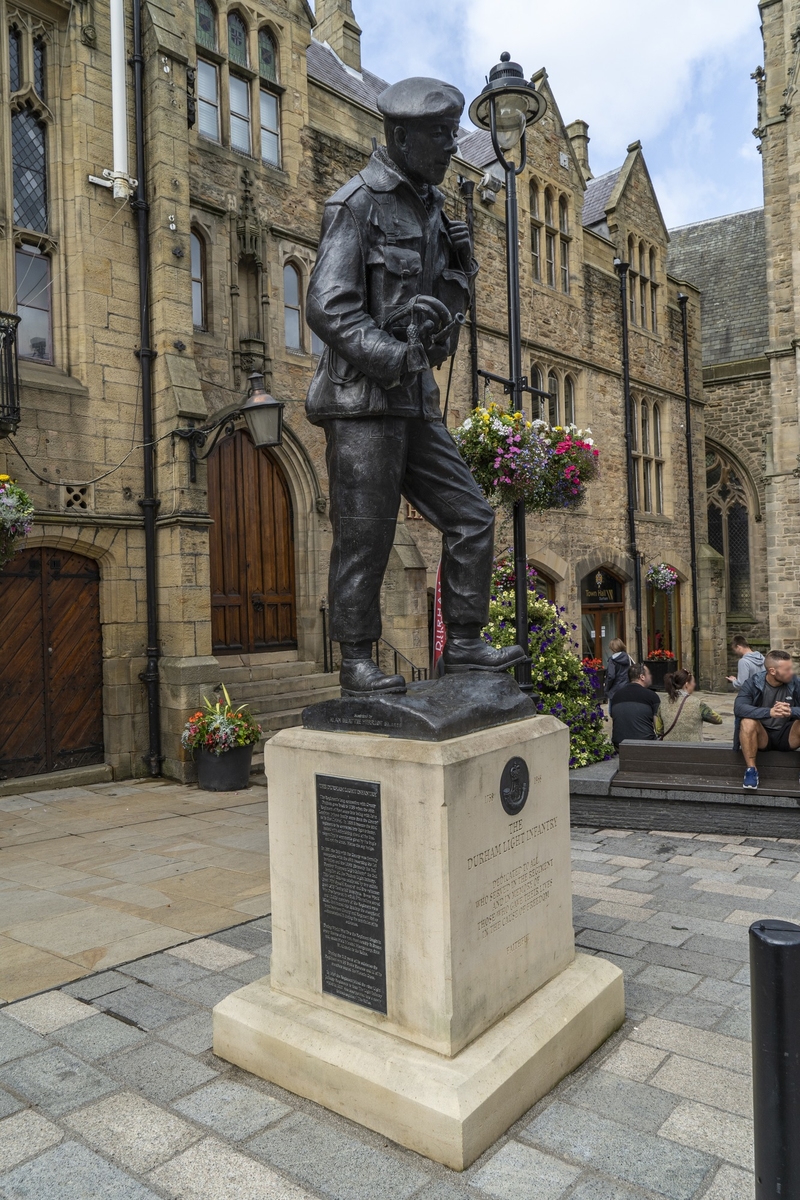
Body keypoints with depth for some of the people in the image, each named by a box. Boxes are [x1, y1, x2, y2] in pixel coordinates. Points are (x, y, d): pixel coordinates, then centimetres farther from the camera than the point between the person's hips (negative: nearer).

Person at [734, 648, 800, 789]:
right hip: (762, 736, -1)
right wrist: (769, 712, -42)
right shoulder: (752, 683, -11)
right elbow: (739, 708, -27)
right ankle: (751, 769, -20)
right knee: (747, 722, -32)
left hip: (786, 736, 1)